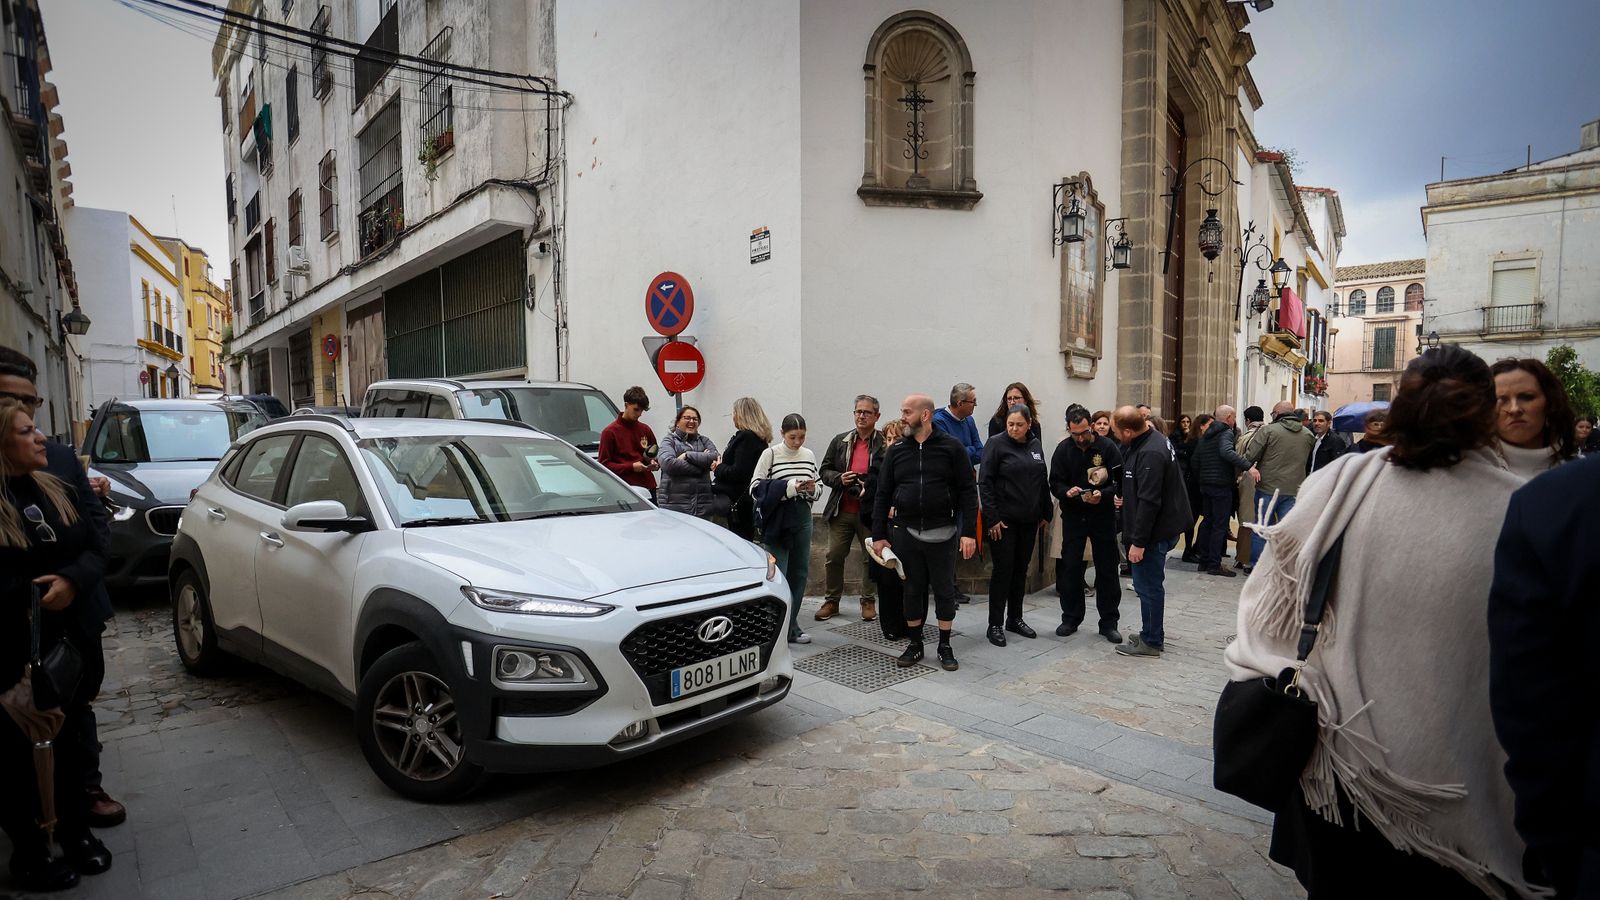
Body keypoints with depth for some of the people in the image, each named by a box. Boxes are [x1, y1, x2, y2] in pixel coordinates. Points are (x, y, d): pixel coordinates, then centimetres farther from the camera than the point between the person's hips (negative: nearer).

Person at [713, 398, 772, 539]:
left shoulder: (745, 437, -16)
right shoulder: (760, 439, 13)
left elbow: (738, 472, -22)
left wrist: (719, 468, -7)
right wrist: (722, 466, 10)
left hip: (740, 499, -10)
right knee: (748, 537, 15)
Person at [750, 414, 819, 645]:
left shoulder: (808, 455, 10)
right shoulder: (770, 453, -5)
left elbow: (817, 487, 20)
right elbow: (755, 487, -9)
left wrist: (812, 489, -4)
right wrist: (788, 487, -17)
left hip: (802, 519, 5)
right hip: (777, 520, -5)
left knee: (799, 573, 8)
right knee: (777, 575, -7)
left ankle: (791, 627, 20)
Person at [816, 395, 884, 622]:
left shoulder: (884, 444, -3)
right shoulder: (840, 441, 9)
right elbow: (825, 470, 11)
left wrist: (871, 487, -20)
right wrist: (840, 478, -8)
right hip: (842, 510, 3)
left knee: (871, 557, 7)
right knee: (834, 556, 6)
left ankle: (868, 601, 23)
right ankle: (831, 601, 21)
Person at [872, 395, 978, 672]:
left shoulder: (951, 448, -3)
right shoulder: (895, 451, 4)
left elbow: (968, 491, -4)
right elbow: (882, 495, 6)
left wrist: (969, 532, -11)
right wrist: (879, 535, 3)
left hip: (942, 532, -2)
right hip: (905, 532, 2)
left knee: (944, 589, 7)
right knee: (912, 589, 10)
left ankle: (945, 646, 21)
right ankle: (915, 644, 24)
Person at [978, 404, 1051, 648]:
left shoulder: (1035, 445, 8)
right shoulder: (996, 443, -9)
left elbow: (1043, 481, 15)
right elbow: (985, 482, -12)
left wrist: (1046, 514, 12)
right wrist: (993, 517, -16)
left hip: (1028, 520, 5)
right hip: (1003, 520, -5)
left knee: (1021, 570, 12)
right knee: (1003, 570, -2)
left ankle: (1015, 619, 25)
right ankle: (995, 624, 7)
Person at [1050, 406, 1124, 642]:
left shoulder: (1107, 446, -8)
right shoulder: (1063, 450, -1)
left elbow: (1120, 482, -9)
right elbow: (1055, 483, -2)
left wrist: (1103, 494, -27)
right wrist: (1067, 492, -23)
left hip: (1103, 515, -1)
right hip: (1073, 516, 2)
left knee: (1107, 569, 5)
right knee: (1070, 567, 7)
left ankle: (1108, 623, 16)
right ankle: (1071, 618, 21)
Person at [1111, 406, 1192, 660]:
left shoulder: (1150, 453, -24)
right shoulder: (1151, 440, 8)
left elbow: (1149, 502, -26)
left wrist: (1138, 541, -23)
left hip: (1154, 532, -11)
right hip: (1162, 527, 11)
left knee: (1148, 586, 0)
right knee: (1150, 584, 18)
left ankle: (1151, 642, 11)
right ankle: (1152, 634, 30)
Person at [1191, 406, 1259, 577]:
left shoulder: (1205, 435, 15)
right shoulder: (1226, 433, -10)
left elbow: (1196, 461, 17)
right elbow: (1226, 451, -31)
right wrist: (1248, 466, -37)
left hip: (1205, 484, 8)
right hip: (1222, 485, -8)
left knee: (1207, 522, 14)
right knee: (1220, 525, -4)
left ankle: (1204, 561, 18)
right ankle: (1214, 565, -2)